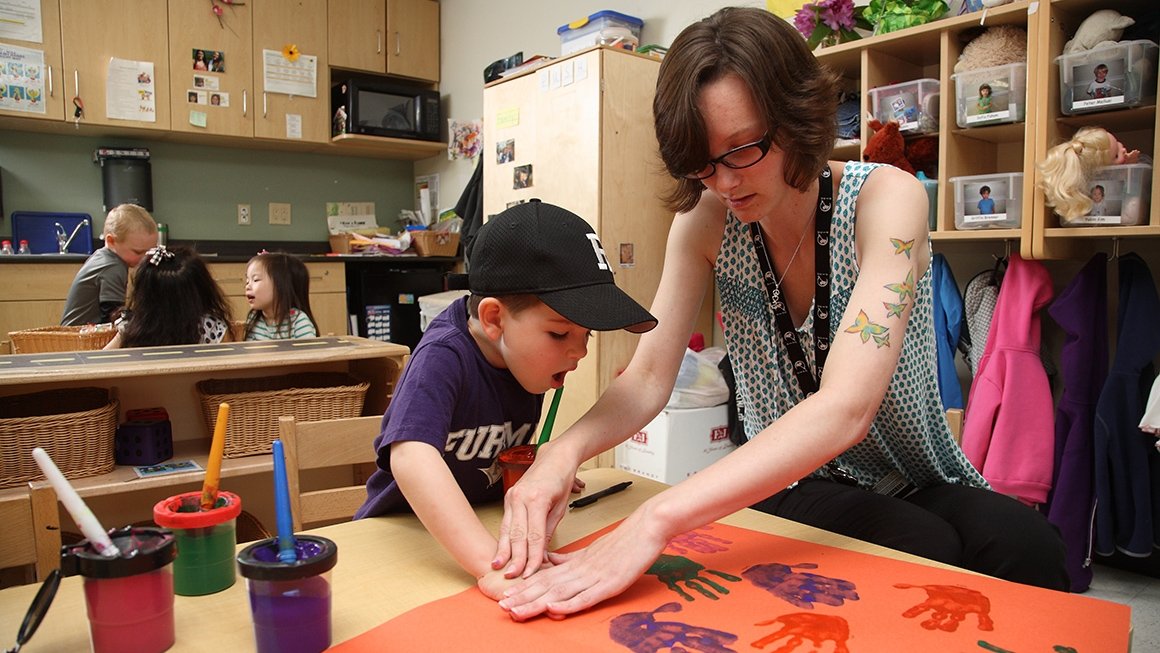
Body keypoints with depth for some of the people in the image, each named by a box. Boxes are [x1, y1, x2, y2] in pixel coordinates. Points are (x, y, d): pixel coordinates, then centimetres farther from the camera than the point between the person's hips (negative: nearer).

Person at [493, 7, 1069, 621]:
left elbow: (845, 407, -34)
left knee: (1025, 548, -31)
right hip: (794, 486, 1)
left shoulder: (884, 198, -20)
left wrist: (658, 519, -45)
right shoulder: (705, 220, -8)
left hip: (923, 483, -1)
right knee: (925, 550, -30)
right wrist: (565, 450, -34)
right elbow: (649, 376, -12)